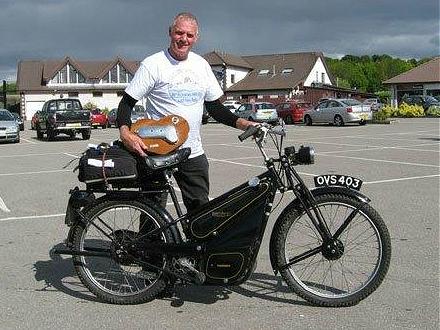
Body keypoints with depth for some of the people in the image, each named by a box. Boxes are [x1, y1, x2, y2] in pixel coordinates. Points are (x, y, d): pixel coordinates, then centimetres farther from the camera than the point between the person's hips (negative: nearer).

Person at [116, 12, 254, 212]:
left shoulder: (201, 65, 10)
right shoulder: (153, 64, -6)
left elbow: (215, 107, 14)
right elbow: (127, 103, -8)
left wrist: (242, 123, -2)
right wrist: (125, 132, -27)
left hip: (193, 153, 5)